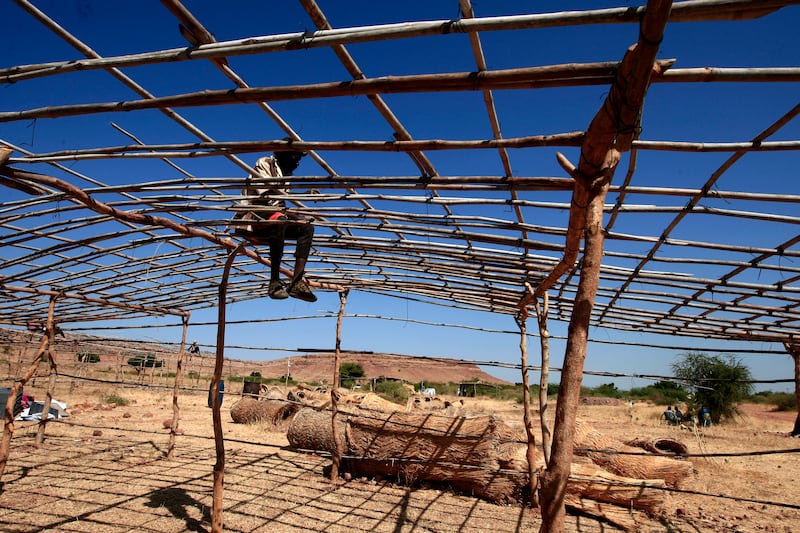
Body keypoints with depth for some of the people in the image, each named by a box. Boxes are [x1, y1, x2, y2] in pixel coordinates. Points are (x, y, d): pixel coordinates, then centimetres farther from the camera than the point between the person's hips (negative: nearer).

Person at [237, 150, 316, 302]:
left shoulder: (286, 173, 22)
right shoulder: (264, 164, 0)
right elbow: (265, 194, -13)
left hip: (275, 218, 7)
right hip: (254, 216, -7)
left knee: (307, 227, -15)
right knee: (279, 219, -38)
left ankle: (297, 282, -26)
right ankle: (274, 282, -39)